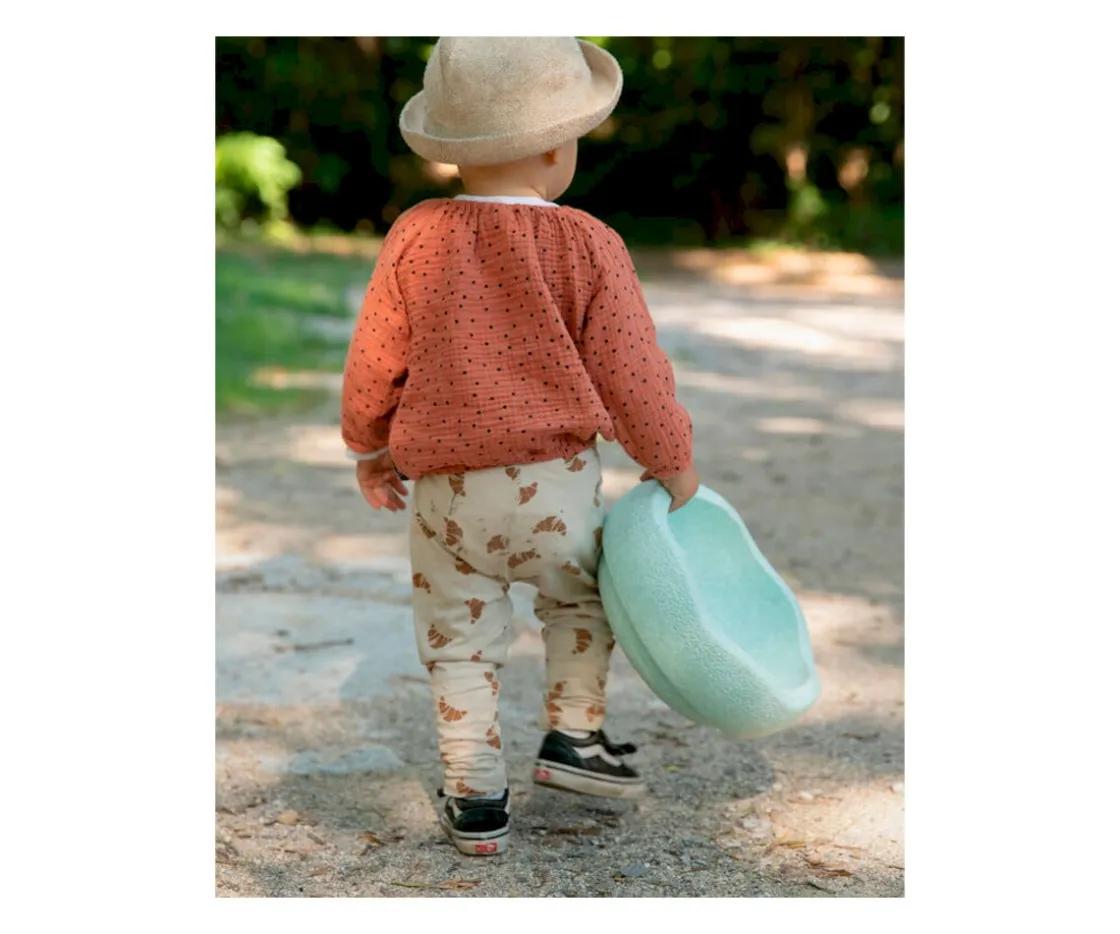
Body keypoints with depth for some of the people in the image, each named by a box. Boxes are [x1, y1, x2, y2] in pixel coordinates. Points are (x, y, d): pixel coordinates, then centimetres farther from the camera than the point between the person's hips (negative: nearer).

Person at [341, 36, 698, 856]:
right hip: (556, 482, -1)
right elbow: (630, 374, -7)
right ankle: (573, 735, 24)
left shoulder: (417, 237, -5)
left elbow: (375, 359, 1)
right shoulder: (587, 245, -9)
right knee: (582, 600, 26)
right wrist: (674, 464, 8)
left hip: (445, 490, 1)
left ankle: (476, 800, 16)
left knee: (461, 642, 13)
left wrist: (367, 448, 18)